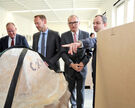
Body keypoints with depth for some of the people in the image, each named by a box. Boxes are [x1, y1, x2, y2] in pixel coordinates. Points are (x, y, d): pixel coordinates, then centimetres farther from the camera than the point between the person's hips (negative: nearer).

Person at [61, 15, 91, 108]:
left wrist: (83, 63, -14)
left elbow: (89, 51, 0)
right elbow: (63, 52, -6)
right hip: (69, 68, 1)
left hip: (82, 67, 0)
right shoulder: (64, 35, -1)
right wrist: (72, 64, -17)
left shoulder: (86, 34, 0)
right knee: (71, 89, 17)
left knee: (80, 91, 9)